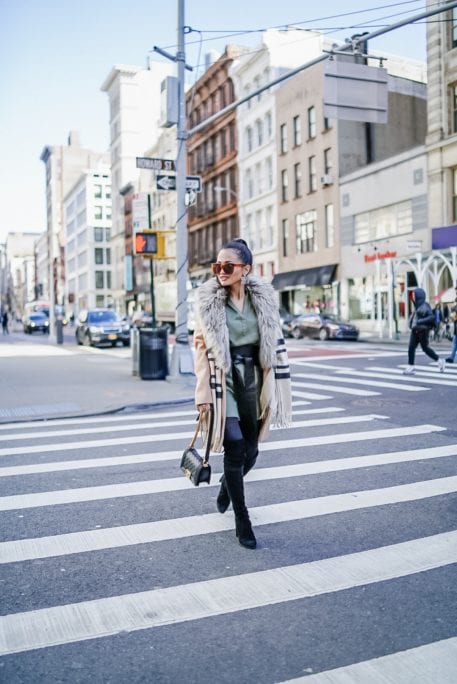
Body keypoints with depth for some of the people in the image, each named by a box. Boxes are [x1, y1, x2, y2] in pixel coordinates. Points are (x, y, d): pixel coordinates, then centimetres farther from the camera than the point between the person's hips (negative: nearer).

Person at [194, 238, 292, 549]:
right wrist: (204, 393, -8)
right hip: (225, 382, -3)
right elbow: (203, 349, -6)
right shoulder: (208, 301, -6)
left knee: (251, 449, 11)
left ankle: (227, 486, 44)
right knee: (235, 446, -8)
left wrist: (278, 389, 2)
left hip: (254, 380, 3)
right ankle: (242, 519, 10)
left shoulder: (264, 298, 0)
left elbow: (276, 343, 4)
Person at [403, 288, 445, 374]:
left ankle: (440, 361, 20)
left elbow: (432, 317, -21)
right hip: (415, 330, 8)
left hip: (423, 330, -8)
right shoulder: (418, 306, 13)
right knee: (411, 348, 1)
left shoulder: (425, 306, -12)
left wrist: (420, 322, -27)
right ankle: (410, 367, 2)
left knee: (425, 348, 3)